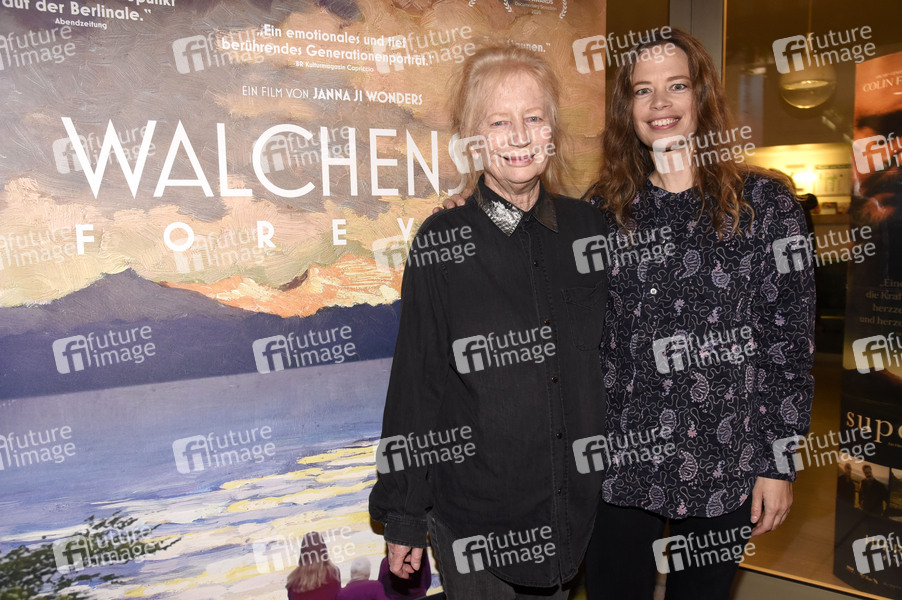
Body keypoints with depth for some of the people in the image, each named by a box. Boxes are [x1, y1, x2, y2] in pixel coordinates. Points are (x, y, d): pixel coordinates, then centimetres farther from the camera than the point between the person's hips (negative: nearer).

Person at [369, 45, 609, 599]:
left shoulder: (588, 227, -1)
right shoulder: (441, 243, -11)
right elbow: (415, 384, -8)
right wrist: (404, 516, -4)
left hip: (580, 505, 4)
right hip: (474, 513, -3)